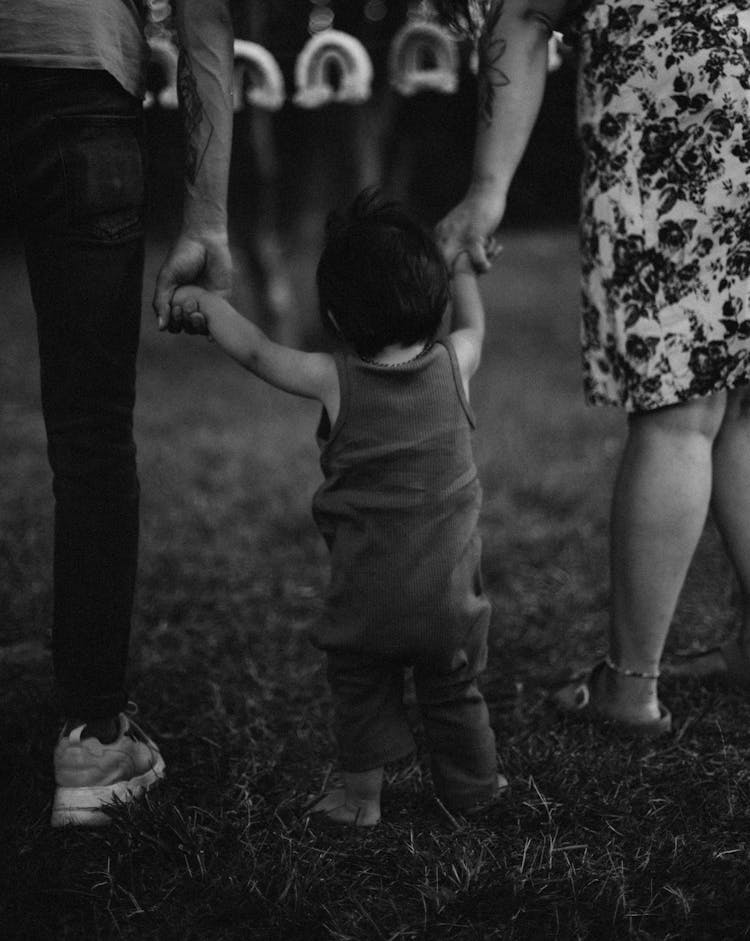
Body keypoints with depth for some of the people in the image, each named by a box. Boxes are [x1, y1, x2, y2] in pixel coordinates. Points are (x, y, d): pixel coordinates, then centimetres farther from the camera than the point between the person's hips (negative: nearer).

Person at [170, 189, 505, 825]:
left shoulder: (334, 381, -12)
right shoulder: (454, 365, -5)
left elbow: (256, 350, 2)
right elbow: (473, 324, 19)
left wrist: (206, 303, 17)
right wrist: (462, 267, 36)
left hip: (365, 594, -2)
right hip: (449, 593, 2)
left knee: (360, 688, 18)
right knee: (454, 690, 20)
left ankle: (361, 793, 25)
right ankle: (472, 786, 33)